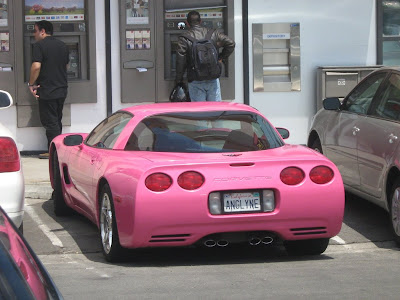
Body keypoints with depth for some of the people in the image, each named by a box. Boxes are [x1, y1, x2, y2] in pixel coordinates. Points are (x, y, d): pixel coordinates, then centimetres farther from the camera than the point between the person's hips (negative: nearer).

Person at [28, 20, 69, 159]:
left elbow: (36, 66, -19)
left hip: (47, 90, -7)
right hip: (62, 89, 7)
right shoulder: (62, 45, 12)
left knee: (50, 122, -3)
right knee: (56, 121, 14)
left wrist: (31, 84, -9)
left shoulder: (39, 45, -10)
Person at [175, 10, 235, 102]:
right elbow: (230, 43, 2)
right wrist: (221, 58, 12)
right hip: (213, 79, 2)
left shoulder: (184, 39, -6)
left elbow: (180, 61, -8)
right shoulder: (213, 33, 3)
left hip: (195, 82, -2)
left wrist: (178, 79, 0)